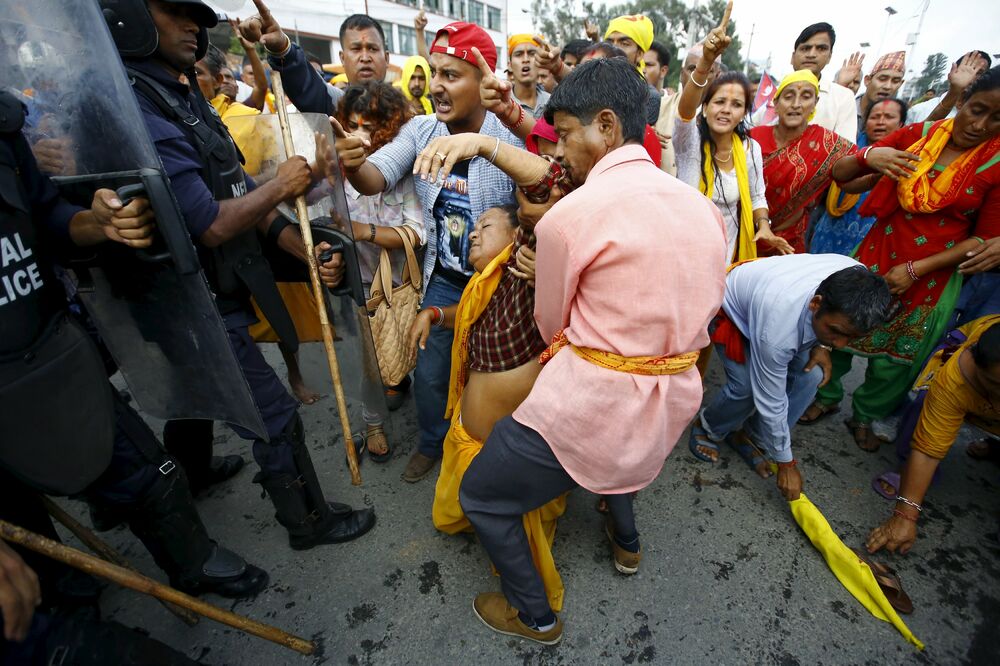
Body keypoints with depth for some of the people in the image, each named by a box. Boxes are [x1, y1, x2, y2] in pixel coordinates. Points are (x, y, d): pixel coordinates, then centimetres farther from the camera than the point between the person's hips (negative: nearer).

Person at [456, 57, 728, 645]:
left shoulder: (570, 214, -16)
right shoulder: (704, 206, 4)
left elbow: (551, 325, -3)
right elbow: (700, 308, 13)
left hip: (590, 405, -7)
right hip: (673, 404, 8)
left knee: (482, 498, 17)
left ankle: (535, 617, 36)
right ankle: (627, 542, 59)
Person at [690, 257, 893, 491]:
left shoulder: (856, 280, -30)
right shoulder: (777, 329, -43)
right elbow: (771, 402, -30)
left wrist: (823, 345, -16)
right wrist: (786, 465, -18)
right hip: (734, 308, -6)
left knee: (809, 376, -10)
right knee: (746, 388, -20)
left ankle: (751, 438, 10)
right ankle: (708, 429, 12)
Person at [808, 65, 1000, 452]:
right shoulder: (916, 135, -5)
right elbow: (840, 174, -6)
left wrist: (915, 270, -16)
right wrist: (868, 156, -28)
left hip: (931, 278, -1)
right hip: (875, 256, 1)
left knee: (894, 357, 12)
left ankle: (865, 416, 36)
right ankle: (827, 397, 32)